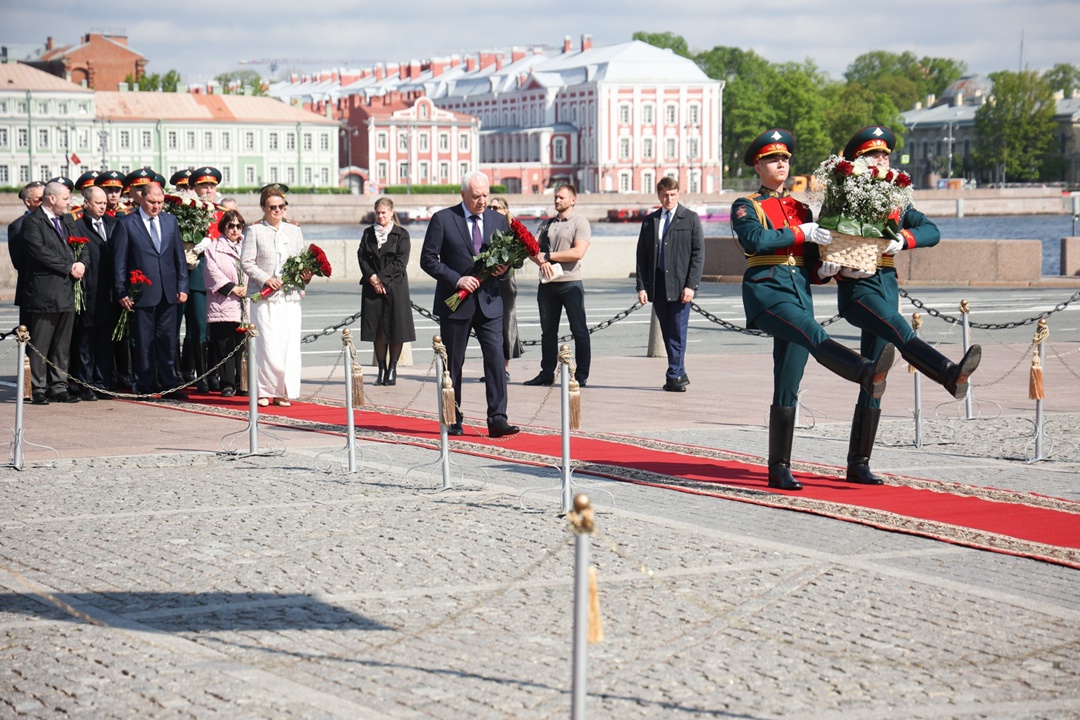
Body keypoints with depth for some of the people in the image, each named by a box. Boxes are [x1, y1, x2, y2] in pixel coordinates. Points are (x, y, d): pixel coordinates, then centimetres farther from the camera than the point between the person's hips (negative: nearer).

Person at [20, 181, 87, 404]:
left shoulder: (67, 221, 17)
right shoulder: (33, 222, -6)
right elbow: (40, 252, -17)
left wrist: (82, 263, -6)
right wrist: (69, 267, -14)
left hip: (67, 293, 7)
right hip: (44, 292, -7)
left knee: (63, 346, 9)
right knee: (40, 346, -2)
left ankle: (59, 387, 15)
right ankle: (39, 390, 2)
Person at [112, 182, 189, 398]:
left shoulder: (170, 221, 11)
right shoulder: (126, 224, -1)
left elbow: (180, 256, 14)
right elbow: (119, 261, -2)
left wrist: (182, 286, 6)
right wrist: (121, 292, -7)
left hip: (168, 293, 3)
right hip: (142, 293, -3)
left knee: (168, 340, 5)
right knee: (144, 342, 1)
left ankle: (170, 386, 11)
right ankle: (146, 386, 8)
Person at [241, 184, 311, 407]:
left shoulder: (294, 231, 16)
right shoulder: (254, 231, 4)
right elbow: (246, 262, -2)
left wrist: (306, 274, -1)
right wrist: (266, 279, -15)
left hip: (290, 297, 4)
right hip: (264, 297, -4)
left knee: (290, 345, -1)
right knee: (268, 345, -10)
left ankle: (283, 392, 8)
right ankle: (263, 391, 1)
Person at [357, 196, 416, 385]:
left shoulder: (401, 234, 1)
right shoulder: (368, 233, 12)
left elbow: (401, 262, -7)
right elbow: (361, 257, 5)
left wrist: (382, 278, -13)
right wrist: (372, 278, -11)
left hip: (395, 287, -3)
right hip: (372, 287, 3)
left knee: (395, 329, -3)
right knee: (377, 330, 3)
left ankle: (392, 369, 4)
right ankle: (382, 370, 8)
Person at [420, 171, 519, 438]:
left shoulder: (498, 220, 9)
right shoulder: (442, 219, -2)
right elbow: (428, 259, -5)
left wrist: (503, 266, -6)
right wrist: (456, 279, -15)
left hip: (489, 302, 2)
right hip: (455, 304, -2)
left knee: (495, 356, -11)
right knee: (453, 363, 6)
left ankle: (497, 420, -12)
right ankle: (453, 421, 16)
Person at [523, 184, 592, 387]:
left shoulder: (580, 223, -2)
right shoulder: (546, 225, 18)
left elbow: (578, 252, -14)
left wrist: (547, 256, -10)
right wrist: (541, 262, -10)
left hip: (570, 282, -6)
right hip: (547, 283, 6)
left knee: (579, 330, -4)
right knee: (548, 331, 9)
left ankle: (581, 376, -1)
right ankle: (547, 373, 14)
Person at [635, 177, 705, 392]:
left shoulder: (690, 219, 3)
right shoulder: (649, 222, 12)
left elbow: (698, 253, -2)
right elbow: (642, 256, 11)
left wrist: (691, 285, -11)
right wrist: (641, 286, 0)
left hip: (680, 285, -4)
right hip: (657, 286, 4)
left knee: (677, 332, -7)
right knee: (667, 333, 6)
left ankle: (674, 376, -3)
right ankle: (680, 375, 13)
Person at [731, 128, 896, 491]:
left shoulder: (800, 209, 22)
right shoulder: (746, 206, 7)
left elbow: (810, 260, 19)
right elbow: (754, 240, -13)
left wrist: (827, 266, -2)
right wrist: (800, 233, -12)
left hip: (799, 291, 6)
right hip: (765, 288, -6)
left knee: (787, 390, 2)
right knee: (813, 335, -34)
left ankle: (779, 469, 4)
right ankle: (868, 374, -61)